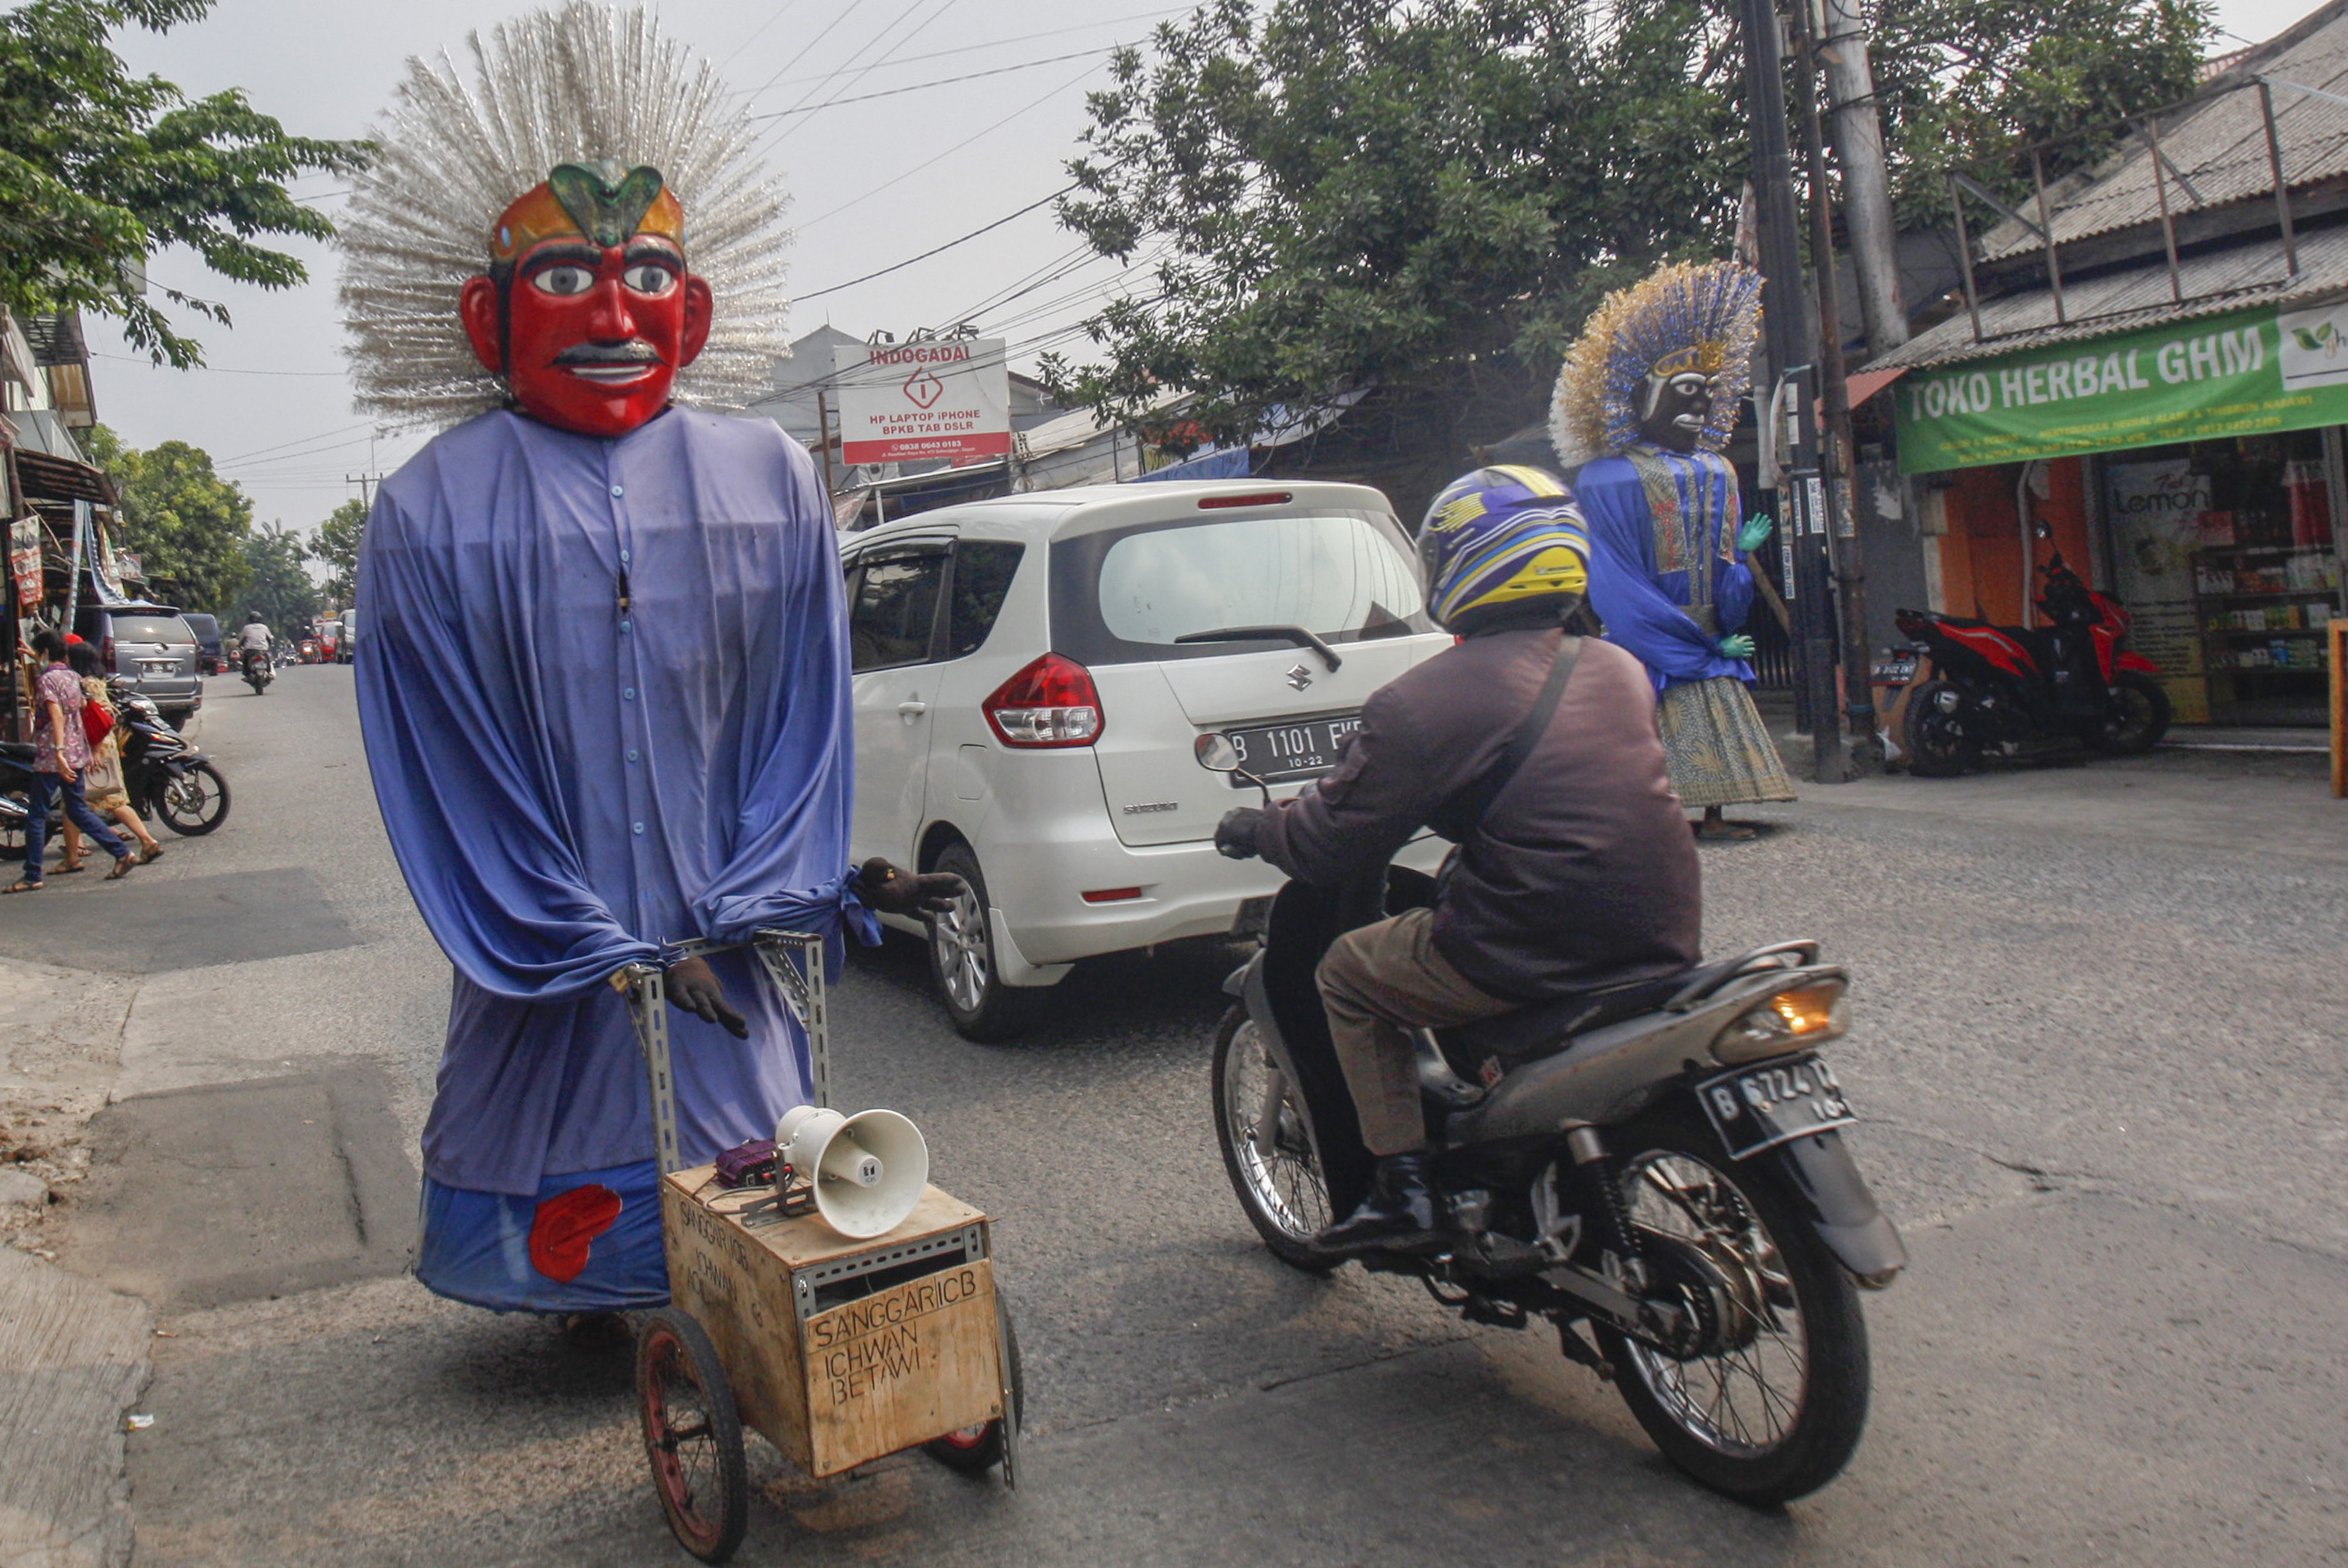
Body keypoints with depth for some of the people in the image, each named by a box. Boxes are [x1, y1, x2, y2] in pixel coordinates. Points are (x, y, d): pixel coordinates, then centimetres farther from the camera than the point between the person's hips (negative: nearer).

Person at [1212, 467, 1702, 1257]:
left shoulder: (1419, 704, -11)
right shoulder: (1621, 671, 9)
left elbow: (1330, 845, -4)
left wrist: (1253, 828, 16)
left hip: (1529, 961, -7)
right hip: (1665, 943, 7)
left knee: (1349, 972, 15)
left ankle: (1405, 1189, 12)